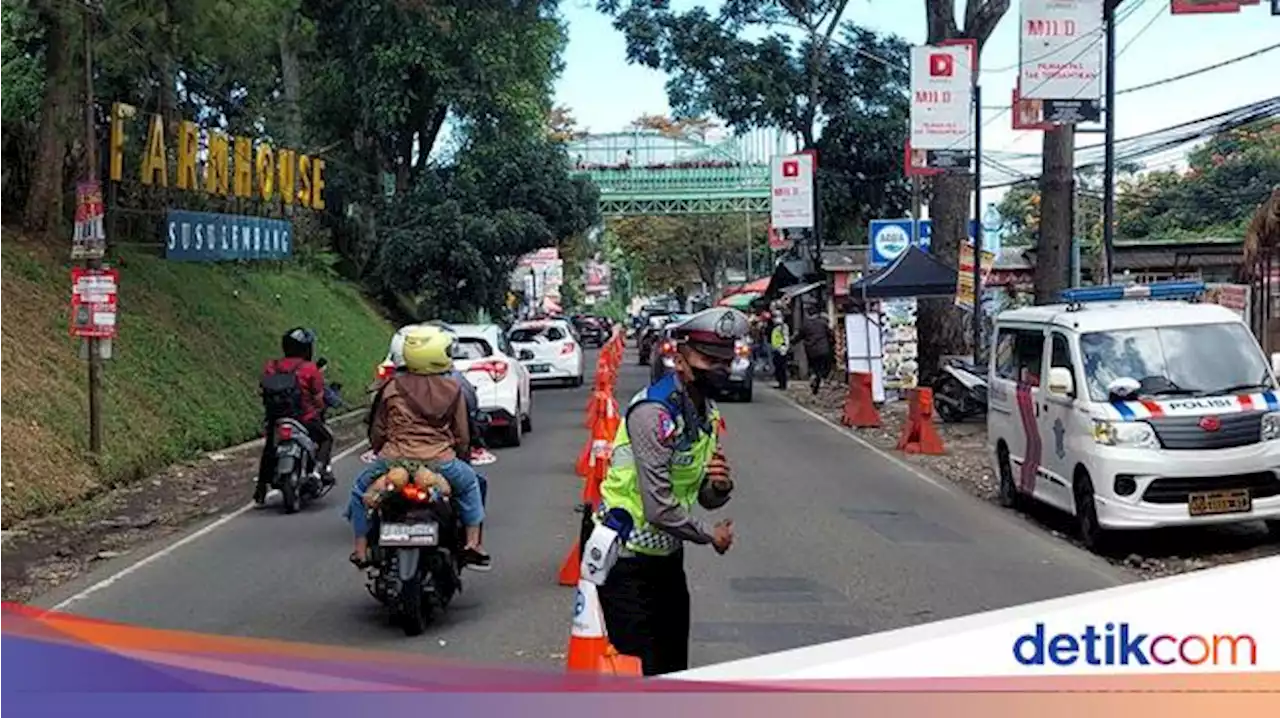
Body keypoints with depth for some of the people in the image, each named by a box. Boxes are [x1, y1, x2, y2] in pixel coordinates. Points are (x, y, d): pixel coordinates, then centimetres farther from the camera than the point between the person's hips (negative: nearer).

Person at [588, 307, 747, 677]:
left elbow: (708, 499, 10)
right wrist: (710, 535, -9)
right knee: (639, 671, -7)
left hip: (666, 554, 9)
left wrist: (721, 485, -14)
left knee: (674, 667, 16)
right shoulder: (655, 411, -24)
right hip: (625, 558, -9)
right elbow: (660, 509, -25)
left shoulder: (708, 411, 5)